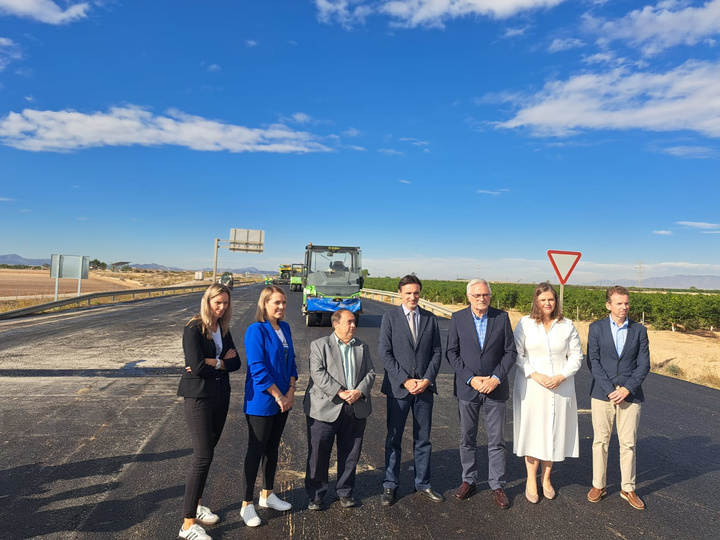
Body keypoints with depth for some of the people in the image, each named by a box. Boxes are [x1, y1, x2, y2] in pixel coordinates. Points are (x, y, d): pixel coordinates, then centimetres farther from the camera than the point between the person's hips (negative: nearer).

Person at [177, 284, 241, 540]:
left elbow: (235, 363, 1)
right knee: (203, 456, -6)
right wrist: (222, 361, -9)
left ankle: (195, 505, 33)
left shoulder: (223, 329, 6)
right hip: (198, 397, -7)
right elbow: (196, 365, -23)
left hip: (221, 396, 7)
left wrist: (211, 362, -14)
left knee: (207, 452, 16)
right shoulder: (193, 329, -14)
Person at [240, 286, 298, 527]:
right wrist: (278, 396, -16)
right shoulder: (256, 330, -16)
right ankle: (247, 505, 21)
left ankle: (267, 495, 35)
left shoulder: (285, 328, 5)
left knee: (272, 448, 18)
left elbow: (290, 361, 8)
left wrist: (290, 392, -2)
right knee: (256, 451, 5)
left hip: (282, 401, 7)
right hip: (261, 402, -7)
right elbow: (258, 369, -20)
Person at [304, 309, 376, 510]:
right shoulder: (319, 345, -1)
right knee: (318, 454, 5)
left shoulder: (362, 347, 13)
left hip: (356, 409, 4)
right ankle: (316, 495, 22)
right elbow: (318, 373, -13)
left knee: (350, 454, 13)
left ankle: (345, 492, 31)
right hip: (325, 408, -3)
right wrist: (340, 393, -20)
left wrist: (359, 391, -13)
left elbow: (370, 373, 6)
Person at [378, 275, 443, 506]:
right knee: (393, 439, 8)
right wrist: (405, 380, -13)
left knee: (423, 439, 14)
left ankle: (423, 483, 30)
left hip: (424, 387, 3)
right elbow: (384, 352, -8)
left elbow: (437, 352, 5)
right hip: (398, 387, -2)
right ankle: (390, 486, 23)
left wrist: (427, 379, -8)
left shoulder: (430, 318, 6)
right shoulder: (390, 316, -4)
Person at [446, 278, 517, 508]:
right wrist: (470, 379, -13)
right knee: (467, 438, 12)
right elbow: (452, 353, -4)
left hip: (495, 388, 0)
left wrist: (496, 378, -12)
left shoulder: (502, 317, -2)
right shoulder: (458, 318, -3)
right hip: (467, 388, 0)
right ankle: (469, 481, 29)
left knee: (497, 440, 8)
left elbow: (510, 351, -1)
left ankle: (497, 486, 23)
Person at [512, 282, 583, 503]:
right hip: (531, 386, -1)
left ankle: (546, 478, 26)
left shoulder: (567, 326, 3)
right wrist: (535, 375, -15)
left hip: (560, 388, 2)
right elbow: (517, 354, -4)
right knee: (532, 430, 4)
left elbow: (576, 356, 4)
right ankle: (531, 480, 19)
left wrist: (561, 377, -10)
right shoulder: (525, 323, -2)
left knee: (554, 431, 9)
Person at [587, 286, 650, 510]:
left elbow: (643, 364, 1)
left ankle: (628, 488, 24)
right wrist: (610, 389, -12)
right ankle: (598, 485, 21)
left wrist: (627, 389, -11)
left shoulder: (639, 330, 4)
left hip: (630, 395, 1)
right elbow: (593, 361, -4)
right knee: (600, 441, 8)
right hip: (602, 394, -1)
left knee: (628, 444, 8)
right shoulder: (596, 328, 0)